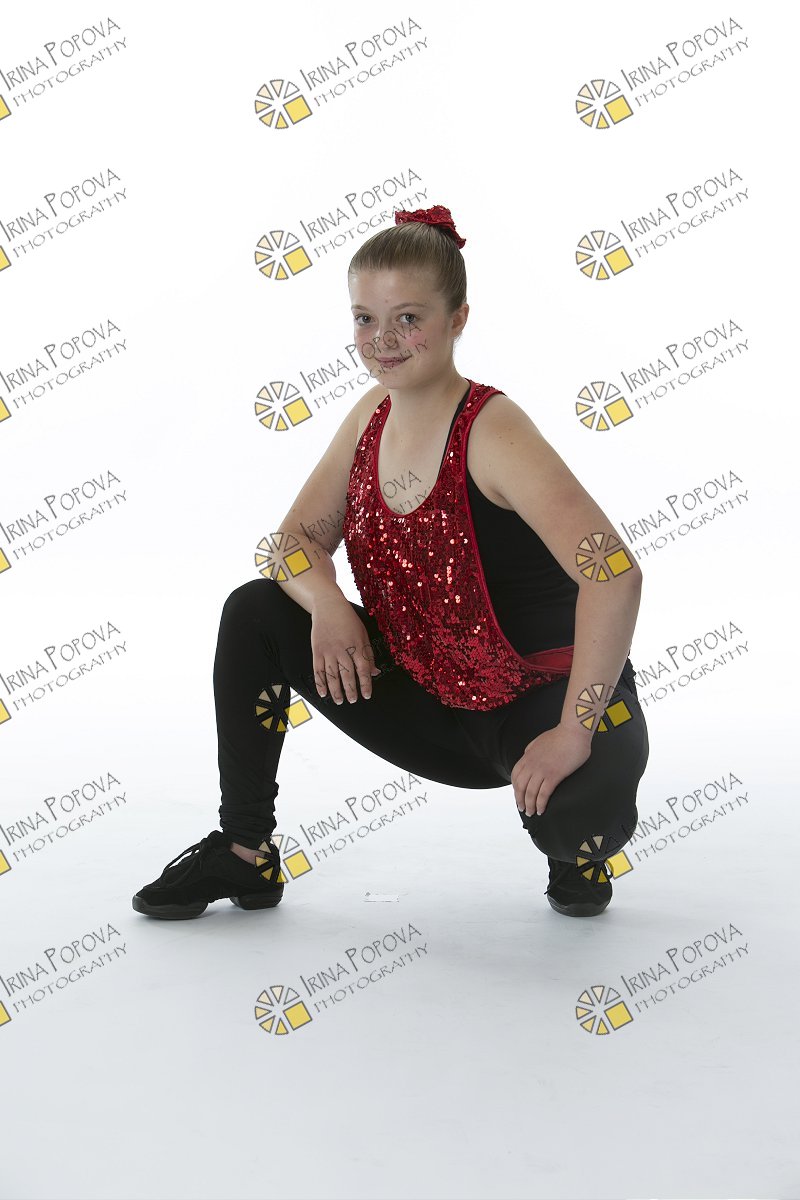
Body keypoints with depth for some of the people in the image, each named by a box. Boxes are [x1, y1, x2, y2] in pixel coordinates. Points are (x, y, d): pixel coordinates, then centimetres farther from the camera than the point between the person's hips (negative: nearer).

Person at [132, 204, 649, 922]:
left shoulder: (491, 431, -22)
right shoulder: (371, 416, 0)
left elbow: (615, 573, -32)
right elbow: (295, 540, 5)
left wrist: (573, 735, -31)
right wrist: (324, 600, -19)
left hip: (540, 701, -6)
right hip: (430, 698, 6)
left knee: (574, 810, -37)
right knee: (255, 612, -4)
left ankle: (581, 851, 6)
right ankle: (244, 853, 8)